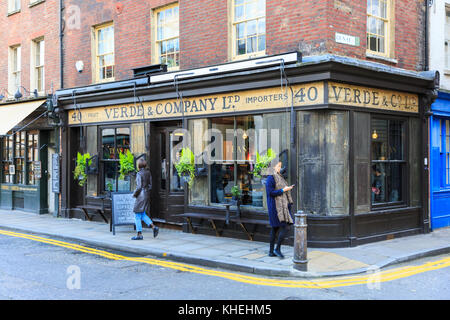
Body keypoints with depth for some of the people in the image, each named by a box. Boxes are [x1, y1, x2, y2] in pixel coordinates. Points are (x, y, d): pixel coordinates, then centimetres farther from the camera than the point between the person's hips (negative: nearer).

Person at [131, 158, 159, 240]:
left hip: (141, 195, -8)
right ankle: (154, 227, 4)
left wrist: (134, 194, -5)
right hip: (147, 194, 8)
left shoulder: (139, 174, -14)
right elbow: (150, 185, 9)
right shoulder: (148, 173, 7)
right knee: (143, 214, 18)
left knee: (138, 215, 1)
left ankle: (139, 234, 4)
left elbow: (139, 187, -19)